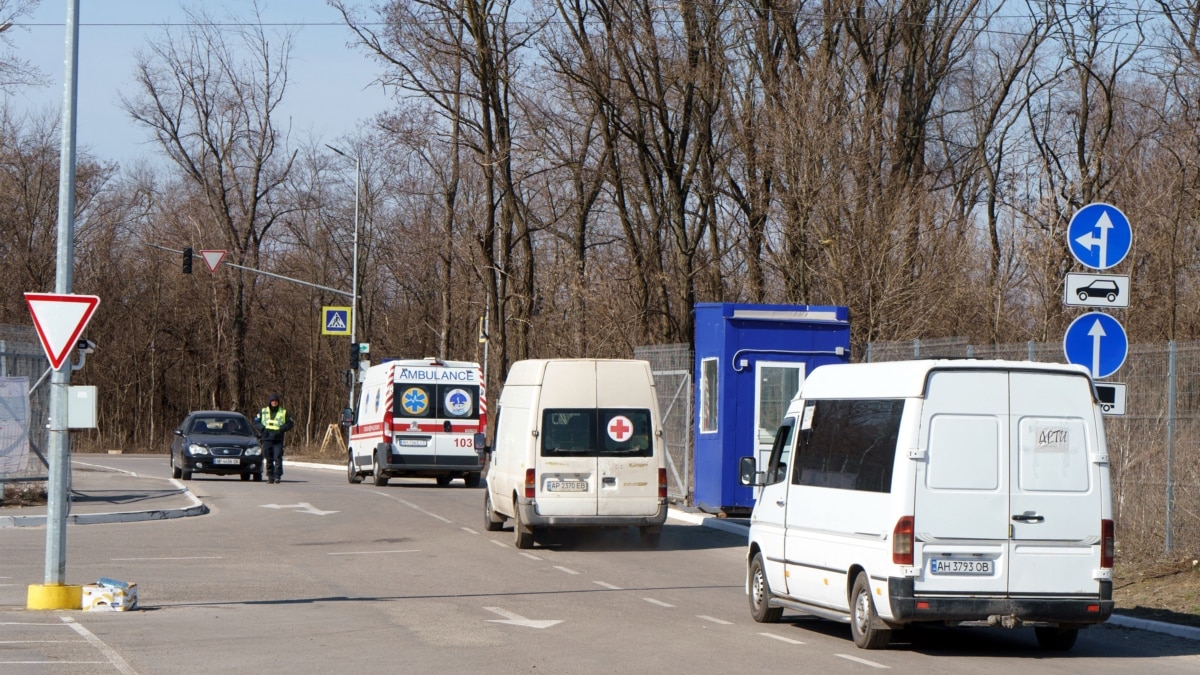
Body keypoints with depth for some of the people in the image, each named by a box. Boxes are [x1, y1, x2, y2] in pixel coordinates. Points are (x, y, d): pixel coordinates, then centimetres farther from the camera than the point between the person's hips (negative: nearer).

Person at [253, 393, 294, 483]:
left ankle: (277, 476, -12)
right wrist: (262, 428, -7)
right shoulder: (263, 412, 12)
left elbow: (289, 424, 9)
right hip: (266, 438, 1)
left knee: (278, 457, -12)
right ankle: (270, 477, 9)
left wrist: (281, 429, -8)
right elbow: (256, 422, 12)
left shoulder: (283, 412, 10)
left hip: (278, 439, -1)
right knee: (268, 459, 2)